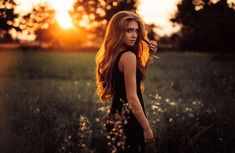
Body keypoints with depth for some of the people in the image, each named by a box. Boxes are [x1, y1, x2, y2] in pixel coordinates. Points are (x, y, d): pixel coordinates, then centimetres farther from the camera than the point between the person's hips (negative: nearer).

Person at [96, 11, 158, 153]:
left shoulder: (112, 56, 9)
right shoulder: (128, 56, -16)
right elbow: (132, 98, -19)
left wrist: (148, 57, 11)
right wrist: (147, 128, -15)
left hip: (115, 118, 9)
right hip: (129, 120, -9)